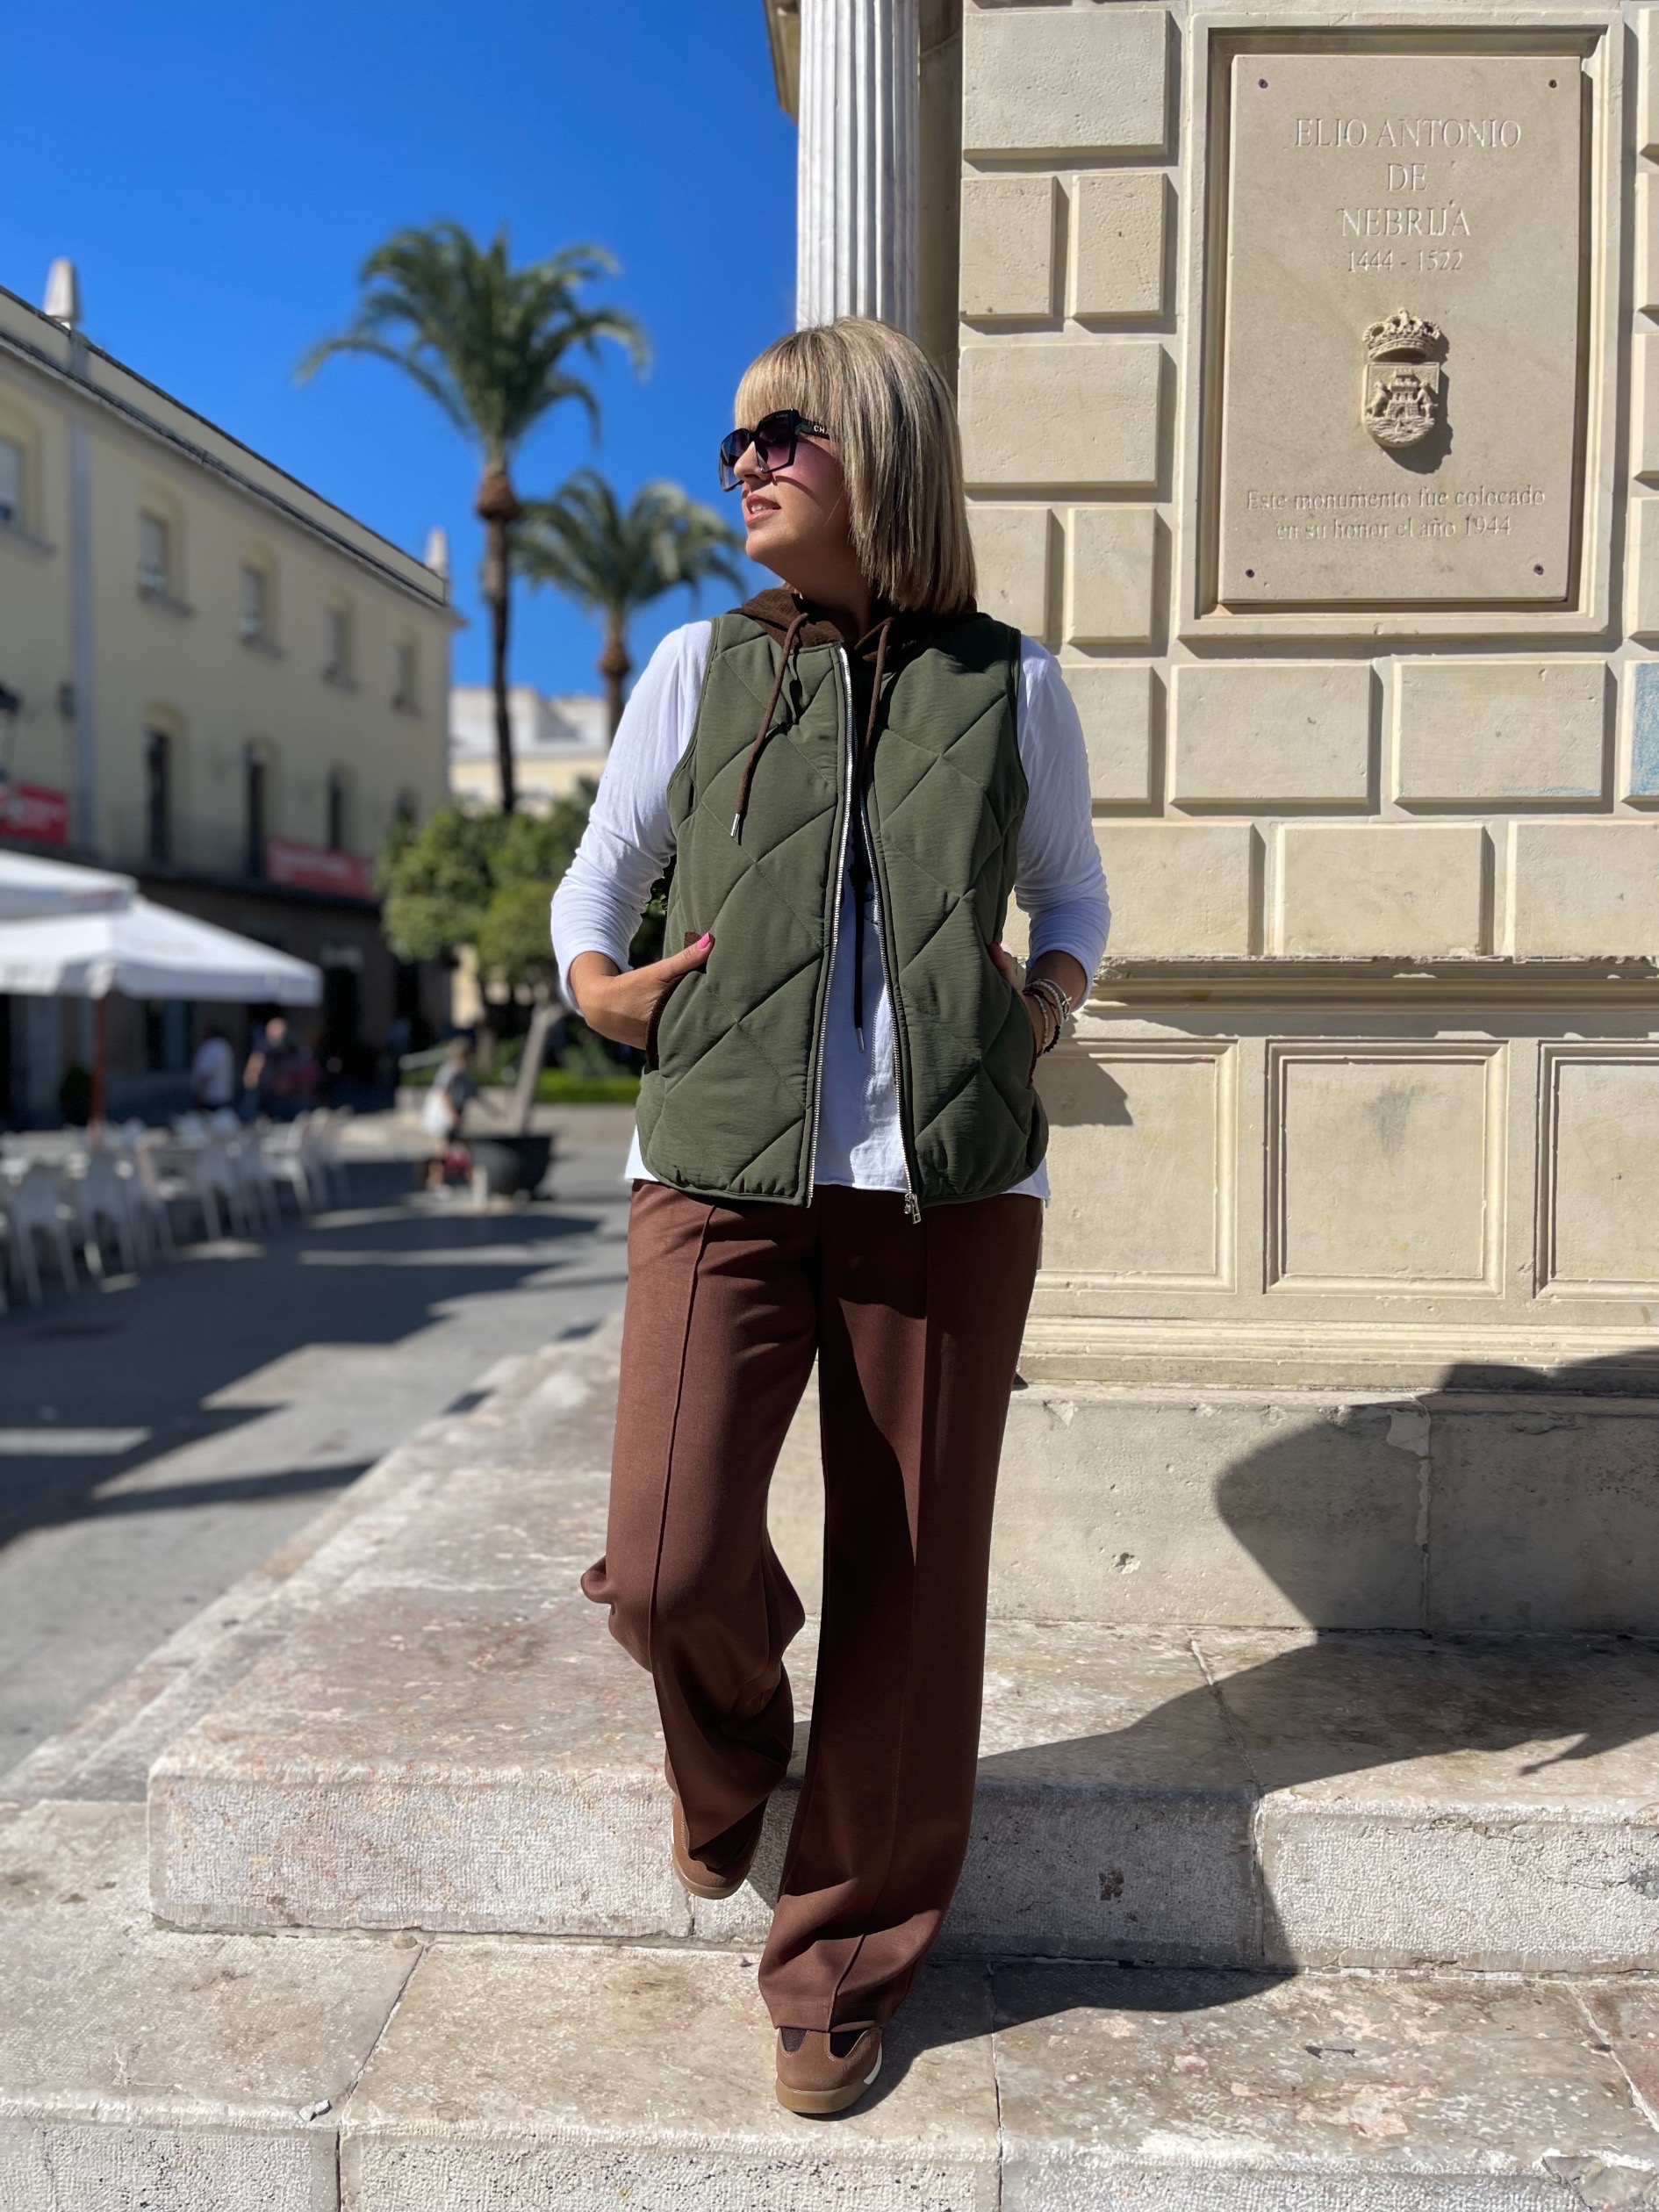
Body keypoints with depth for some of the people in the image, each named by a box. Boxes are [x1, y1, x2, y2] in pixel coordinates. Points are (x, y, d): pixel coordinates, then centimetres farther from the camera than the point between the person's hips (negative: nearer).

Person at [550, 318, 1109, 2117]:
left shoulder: (1010, 687, 8)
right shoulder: (699, 667, 10)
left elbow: (1072, 894, 23)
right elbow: (600, 878, 20)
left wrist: (1046, 1012, 4)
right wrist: (597, 986, 0)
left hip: (951, 1181, 0)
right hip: (722, 1170, 0)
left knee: (905, 1581, 4)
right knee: (668, 1572, -11)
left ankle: (844, 1962, 26)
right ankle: (731, 1750, 27)